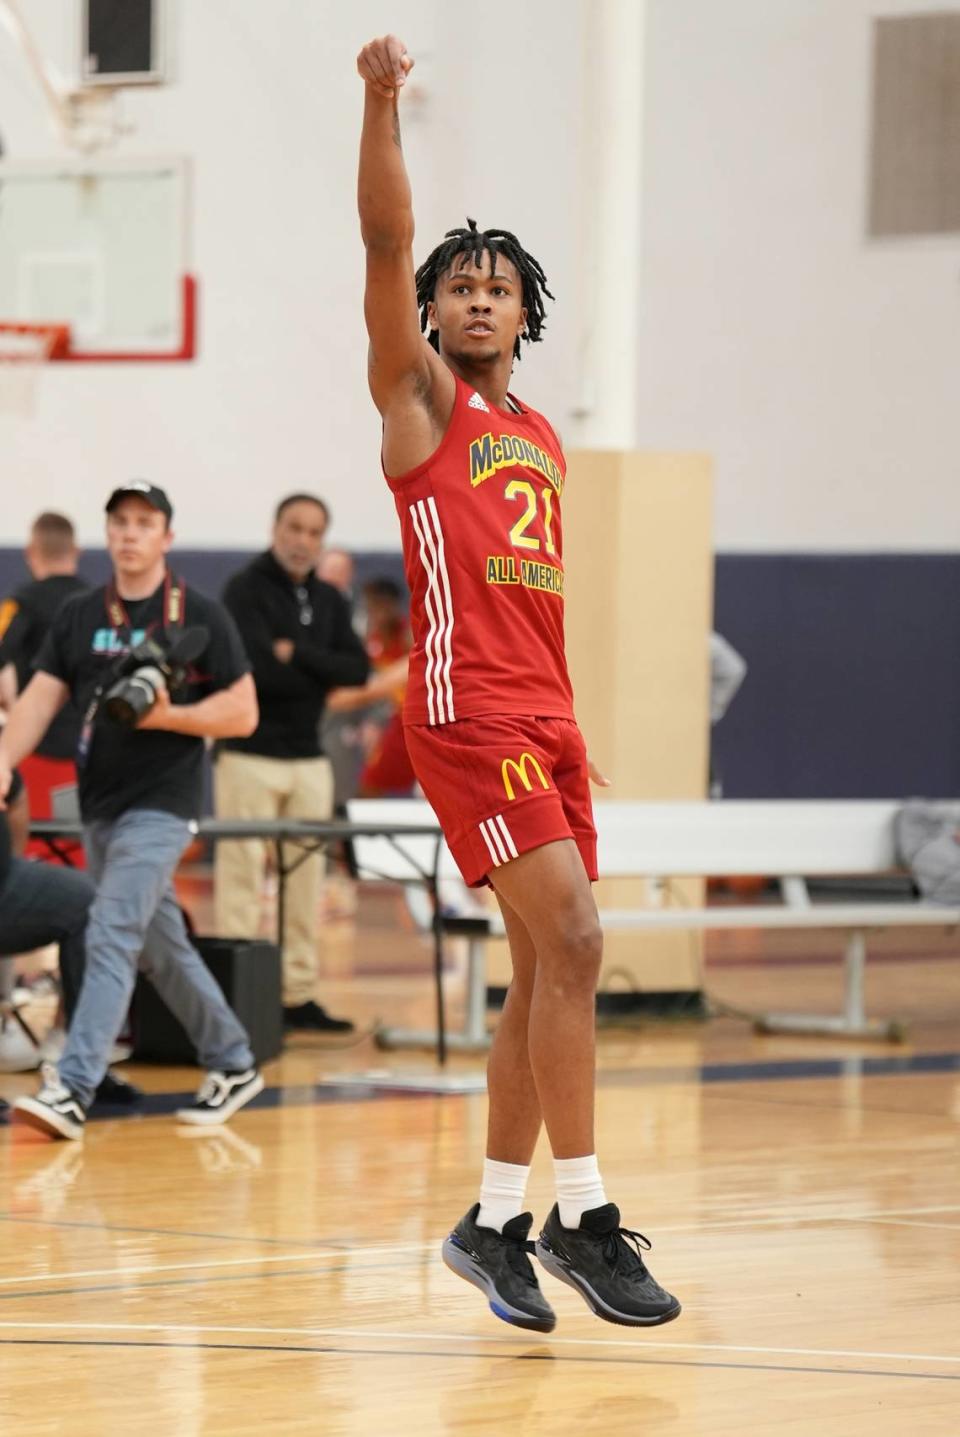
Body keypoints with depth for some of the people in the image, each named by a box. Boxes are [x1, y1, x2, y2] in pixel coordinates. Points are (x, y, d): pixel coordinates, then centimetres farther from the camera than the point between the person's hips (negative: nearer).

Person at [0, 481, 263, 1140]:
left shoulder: (201, 617, -4)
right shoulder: (79, 616, 9)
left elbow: (242, 713, -4)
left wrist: (166, 715, -19)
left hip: (160, 805, -6)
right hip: (100, 806, 6)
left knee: (111, 937, -17)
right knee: (160, 948, 14)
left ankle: (72, 1091, -22)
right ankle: (233, 1064, 29)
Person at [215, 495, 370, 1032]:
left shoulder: (330, 601, 14)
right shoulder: (246, 591, -5)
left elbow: (358, 670, 0)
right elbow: (261, 667, -18)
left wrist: (296, 654, -12)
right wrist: (320, 673, -6)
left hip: (309, 759, 6)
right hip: (251, 754, -6)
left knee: (306, 875, 6)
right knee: (243, 874, -7)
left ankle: (299, 993, 11)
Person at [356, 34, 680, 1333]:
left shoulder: (542, 439, 21)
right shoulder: (418, 397, 3)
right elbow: (386, 243, -11)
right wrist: (381, 103, -22)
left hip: (549, 717, 7)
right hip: (469, 712, -7)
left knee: (548, 974, 7)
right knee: (571, 940, -17)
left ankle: (493, 1225, 15)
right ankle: (582, 1216, -14)